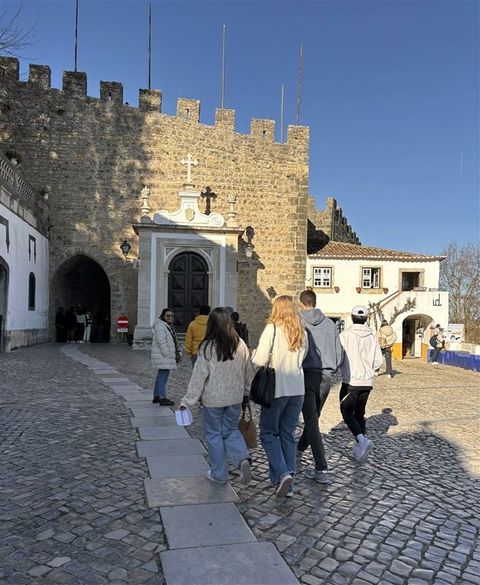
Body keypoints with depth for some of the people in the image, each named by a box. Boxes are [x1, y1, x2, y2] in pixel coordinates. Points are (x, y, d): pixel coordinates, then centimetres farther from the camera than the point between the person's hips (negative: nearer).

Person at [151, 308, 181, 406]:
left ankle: (156, 396, 24)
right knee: (163, 376, -9)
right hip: (163, 356, -11)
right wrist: (169, 354, -20)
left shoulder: (168, 326, 19)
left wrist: (177, 353, 15)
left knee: (160, 376, 15)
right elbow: (162, 343, -22)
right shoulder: (160, 326, -15)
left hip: (166, 356, 11)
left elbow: (172, 342, 23)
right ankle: (163, 399, -7)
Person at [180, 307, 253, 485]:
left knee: (214, 434, 12)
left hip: (212, 399, -4)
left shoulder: (207, 347, -16)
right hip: (235, 398, 4)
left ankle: (219, 473, 22)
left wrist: (187, 401, -7)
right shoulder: (240, 345, -4)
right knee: (231, 430, 20)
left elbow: (199, 376, -15)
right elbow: (248, 372, 7)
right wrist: (246, 394, 21)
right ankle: (243, 458, -4)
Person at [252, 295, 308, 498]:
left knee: (268, 433, 8)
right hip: (297, 389, 5)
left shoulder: (272, 329, -12)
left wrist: (253, 354, 5)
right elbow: (301, 358, 11)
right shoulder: (302, 332, 5)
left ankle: (282, 474, -8)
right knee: (288, 434, 14)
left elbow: (260, 360, -16)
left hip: (277, 389, -5)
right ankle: (288, 480, 18)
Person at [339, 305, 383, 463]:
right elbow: (379, 361, 1)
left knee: (347, 413, 6)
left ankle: (362, 440, -15)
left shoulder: (345, 335, -12)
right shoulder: (372, 337, 1)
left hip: (350, 382, -5)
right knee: (359, 414, 17)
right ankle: (360, 448, 17)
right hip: (367, 382, 5)